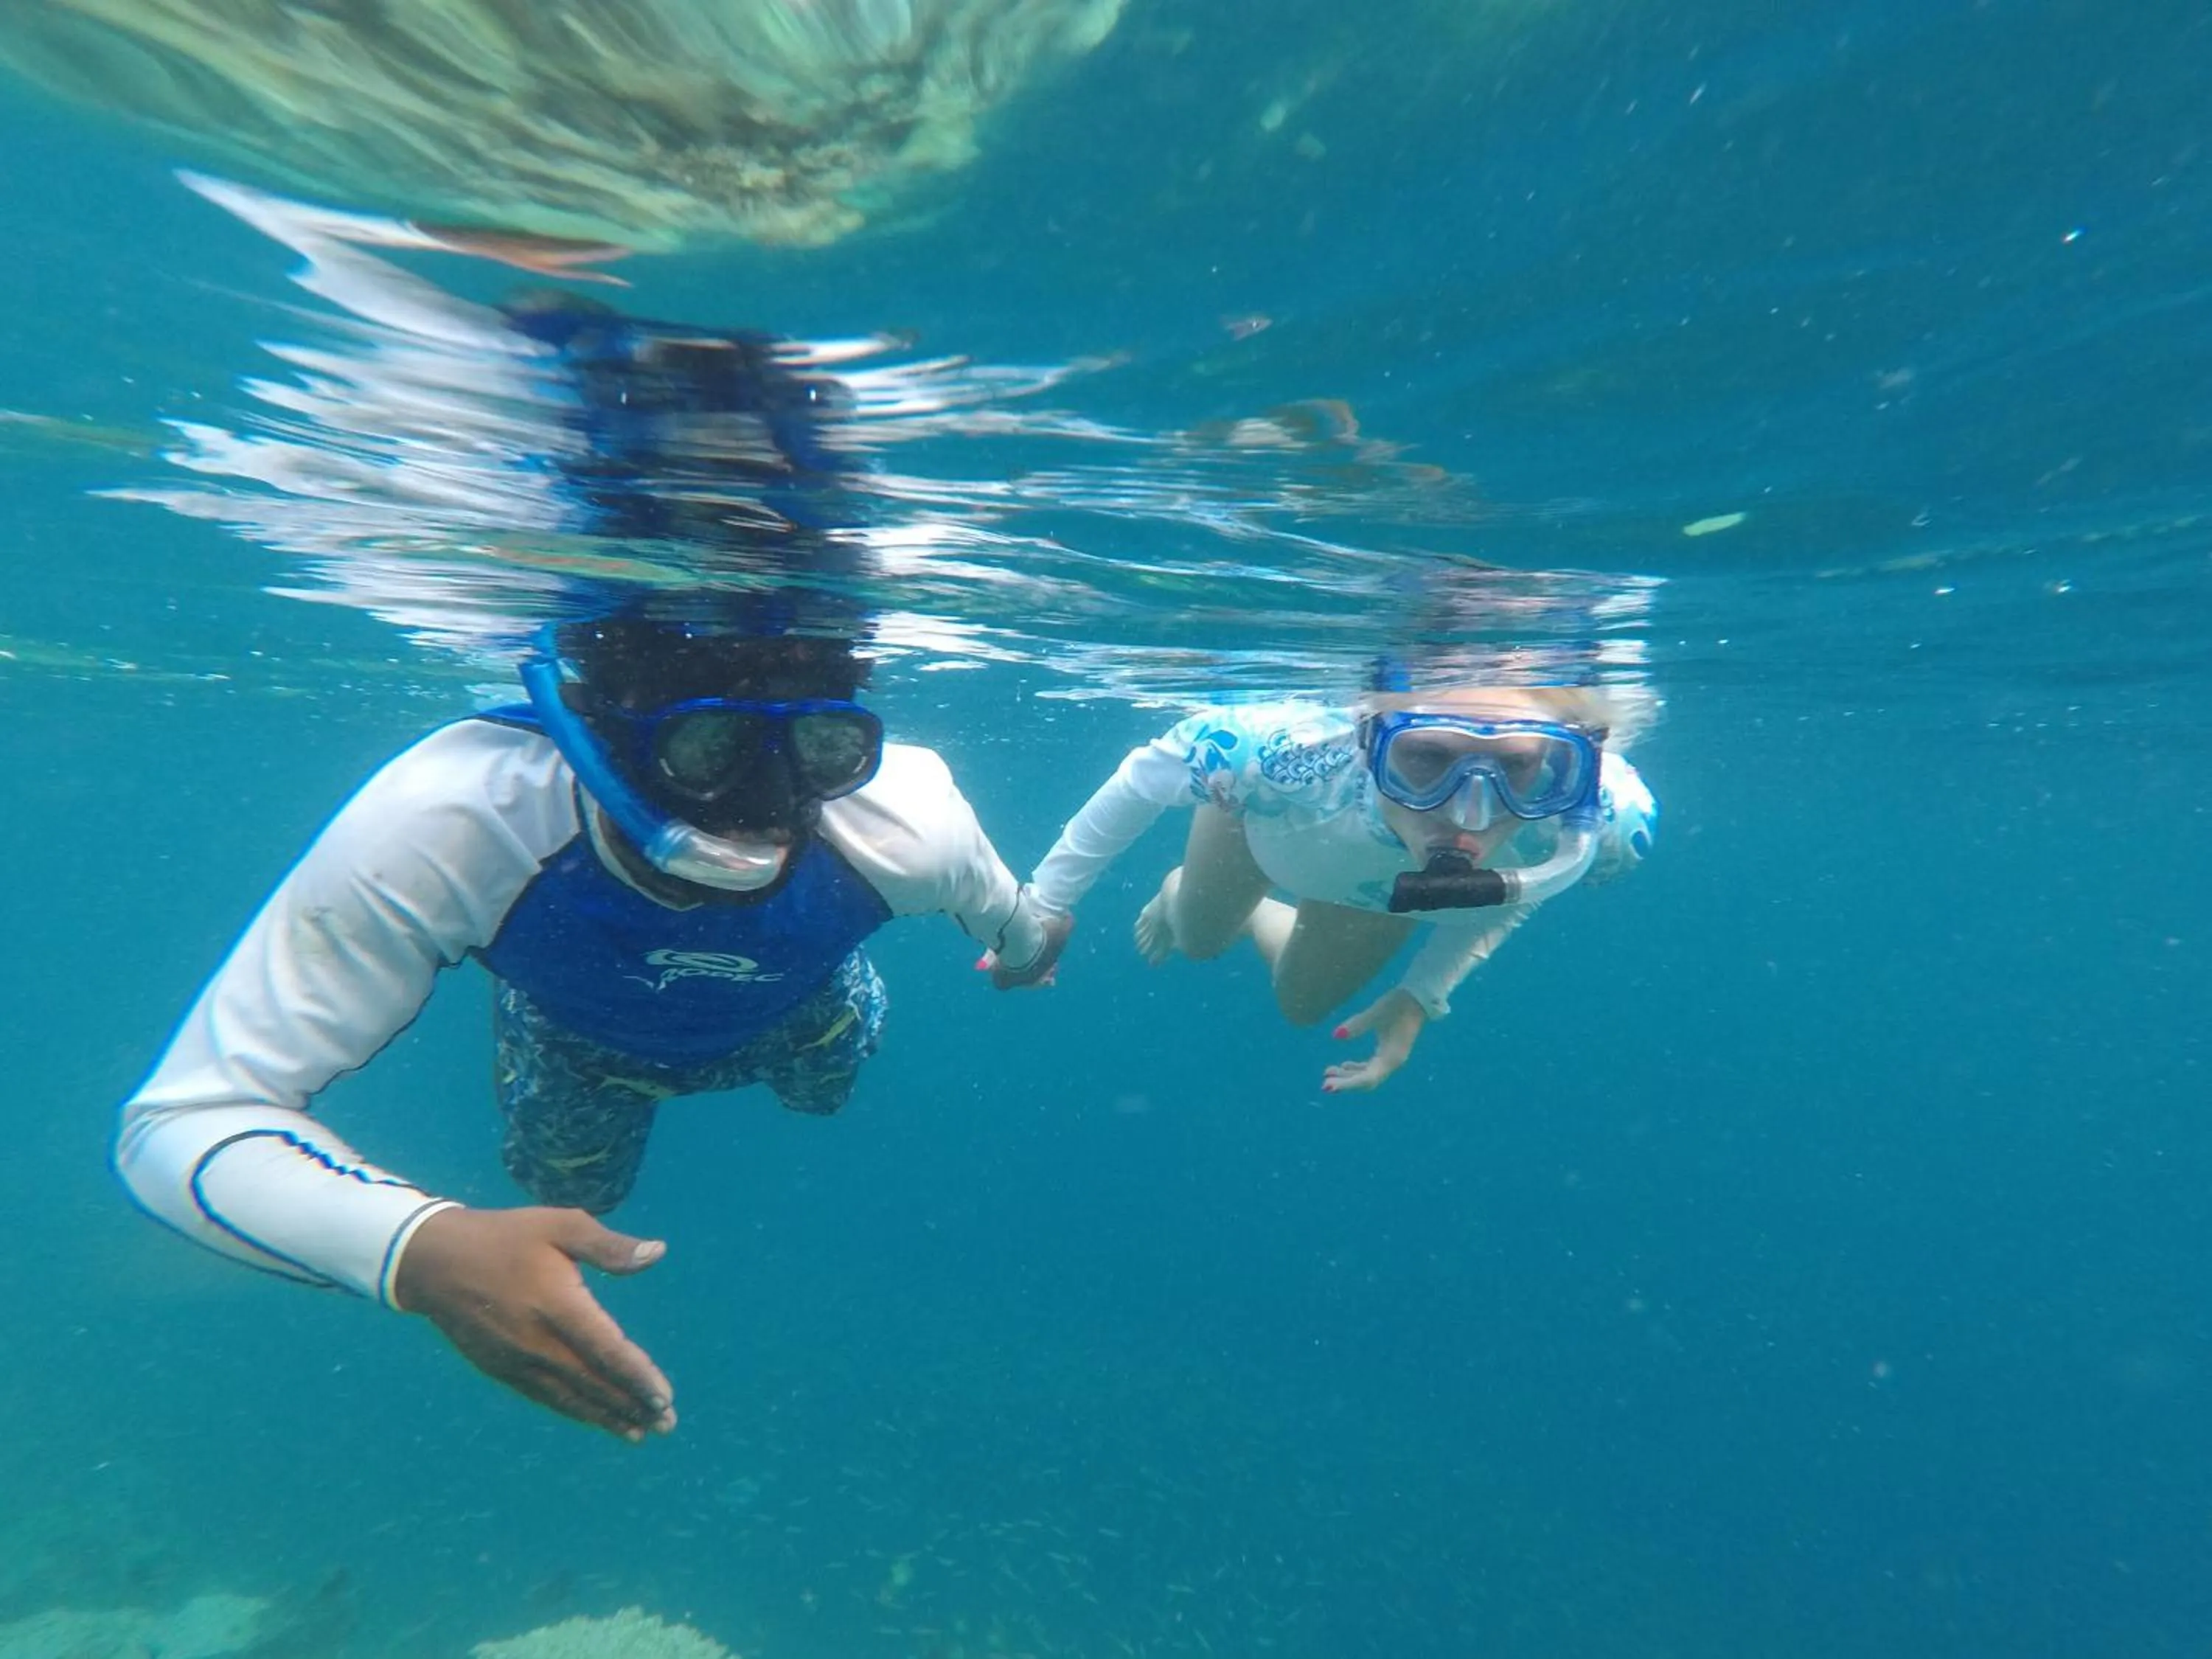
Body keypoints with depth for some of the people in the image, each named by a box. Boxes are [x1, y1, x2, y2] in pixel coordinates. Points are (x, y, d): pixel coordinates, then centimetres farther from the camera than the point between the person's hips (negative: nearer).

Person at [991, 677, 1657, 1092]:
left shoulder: (1610, 826, -42)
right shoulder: (1282, 752, -50)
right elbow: (1147, 775, -26)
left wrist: (1421, 995, -15)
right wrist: (1049, 902, -15)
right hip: (1267, 817, -2)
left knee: (1303, 1005, 30)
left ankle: (1249, 909, 60)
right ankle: (1179, 892, 62)